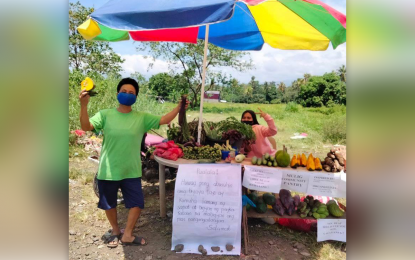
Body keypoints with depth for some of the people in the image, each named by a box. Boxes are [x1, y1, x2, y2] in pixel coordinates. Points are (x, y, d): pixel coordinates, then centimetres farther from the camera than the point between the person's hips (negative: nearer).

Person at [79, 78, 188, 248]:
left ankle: (127, 235, 30)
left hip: (131, 171, 1)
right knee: (109, 204, 16)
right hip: (108, 171, -1)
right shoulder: (105, 115, -6)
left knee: (137, 203, 7)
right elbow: (86, 127, -17)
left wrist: (179, 108, -18)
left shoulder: (142, 118, -1)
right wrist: (84, 105, -32)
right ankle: (115, 231, 43)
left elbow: (164, 120, -6)